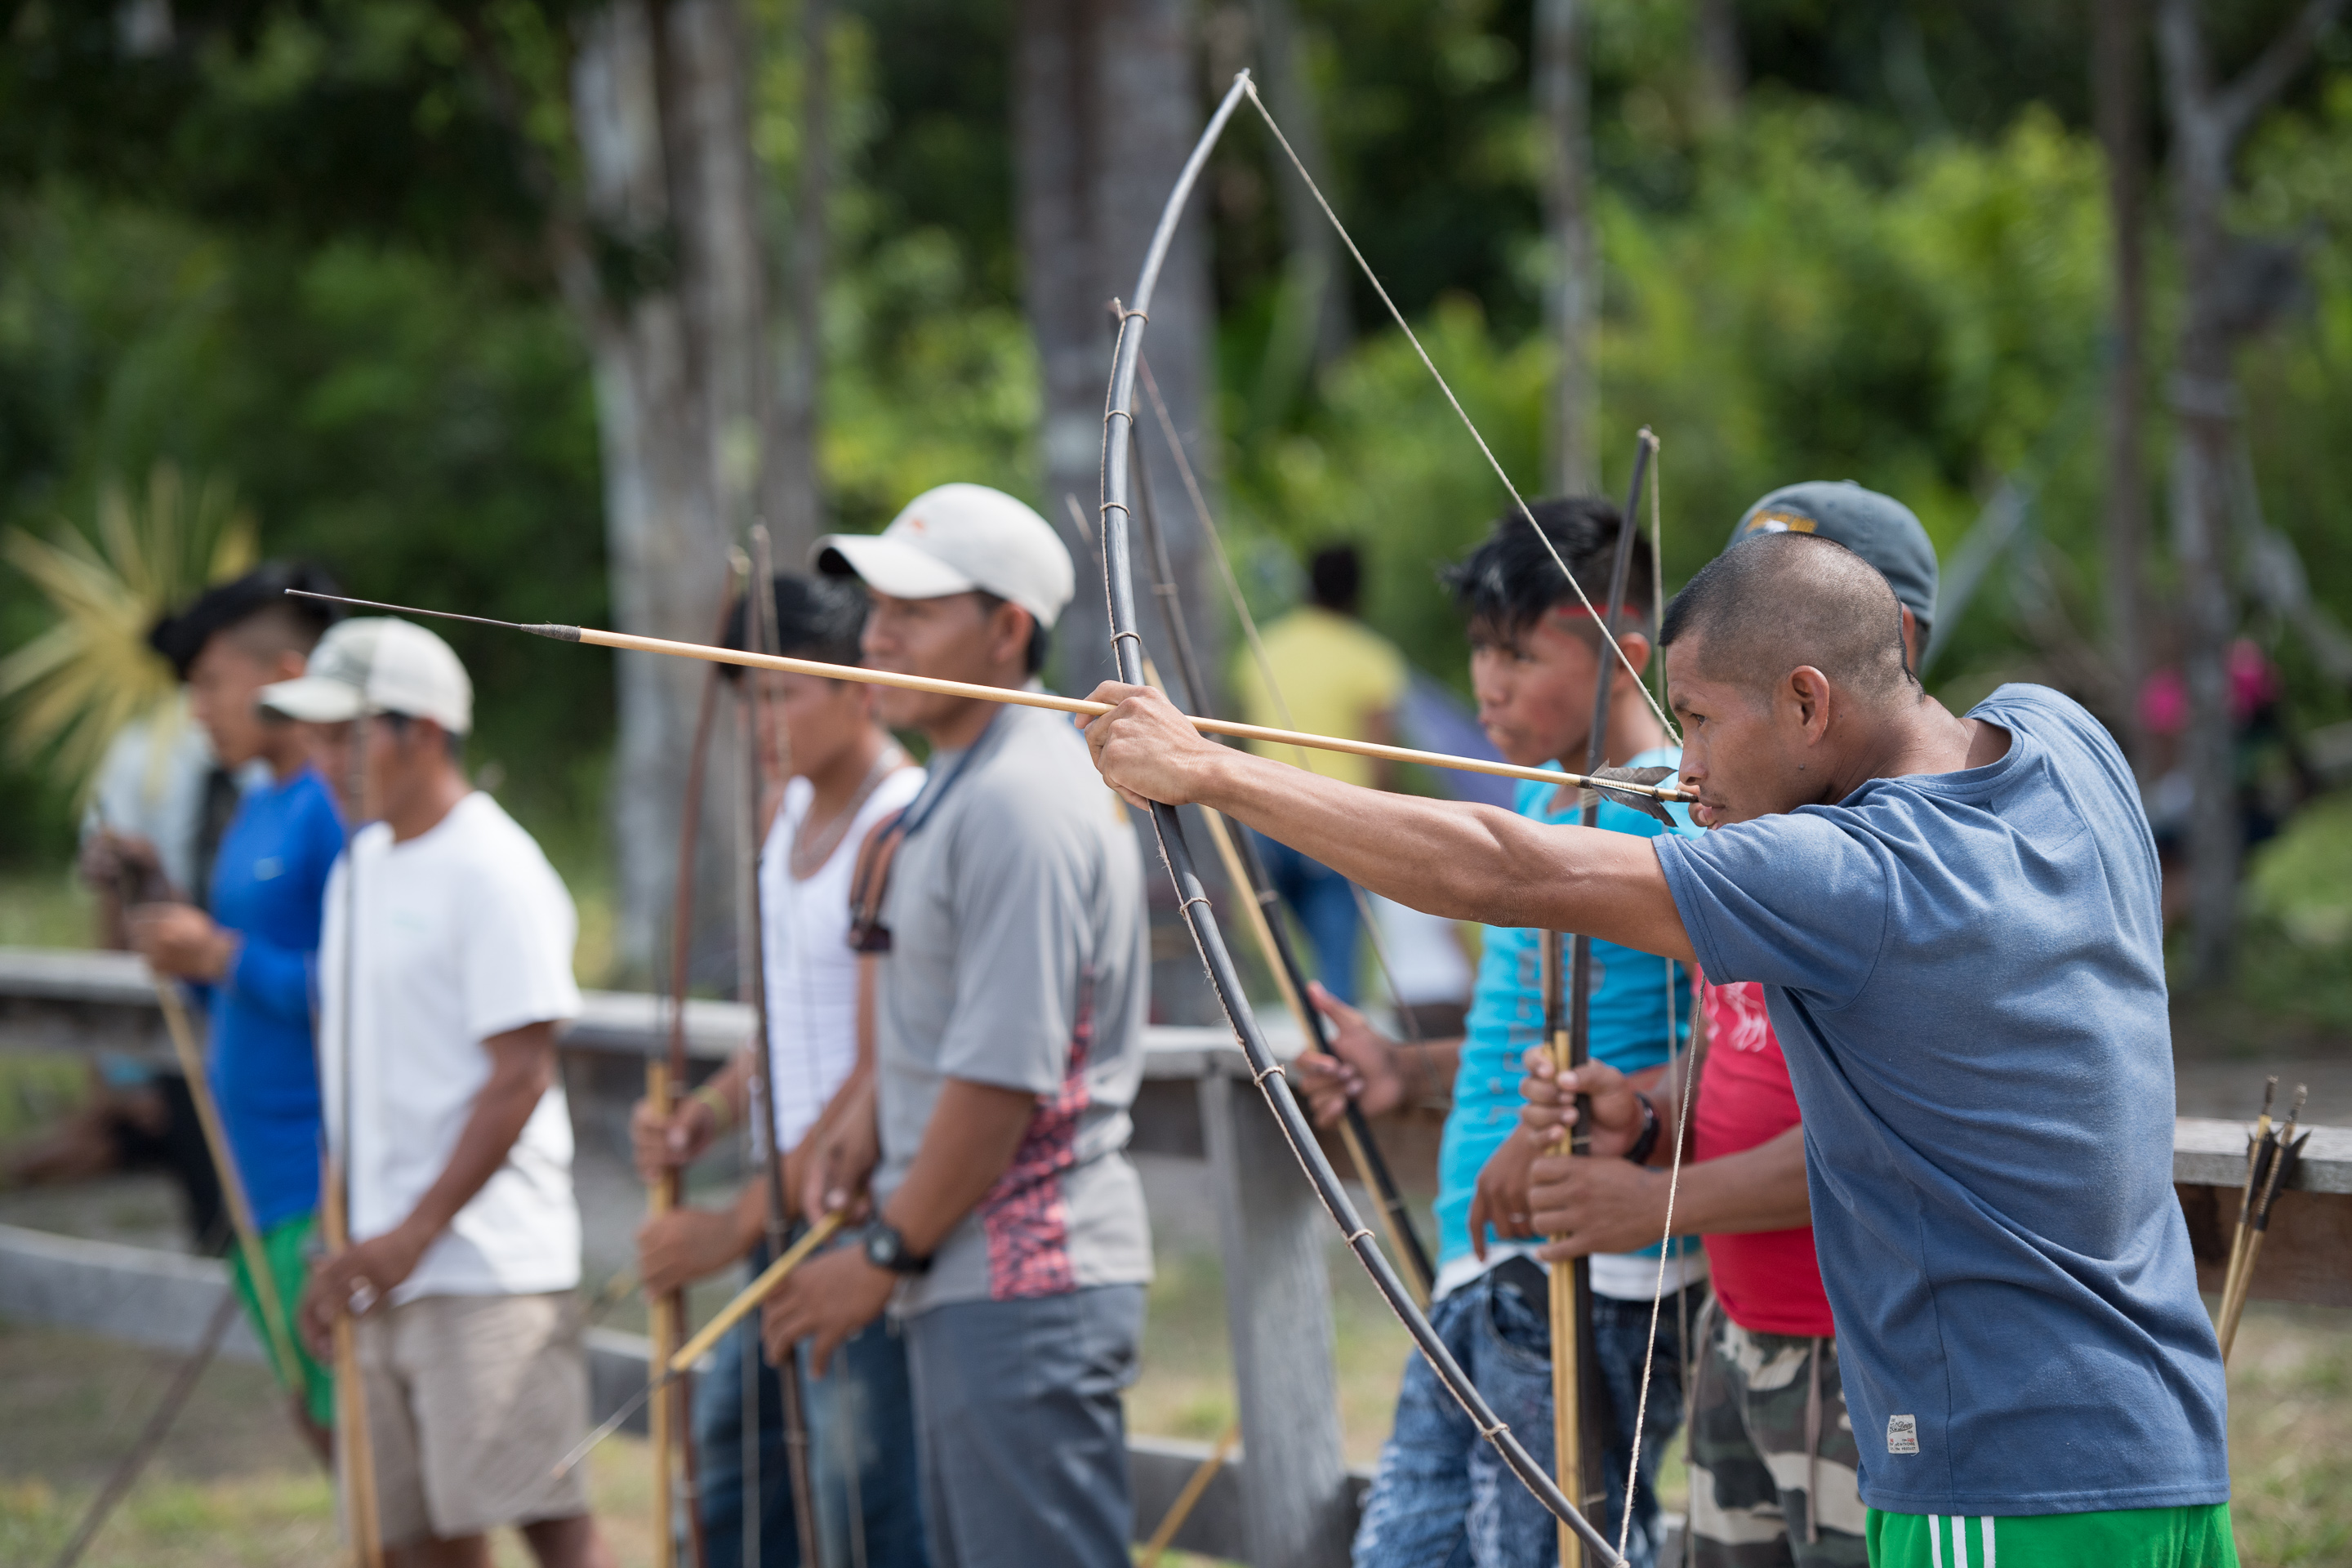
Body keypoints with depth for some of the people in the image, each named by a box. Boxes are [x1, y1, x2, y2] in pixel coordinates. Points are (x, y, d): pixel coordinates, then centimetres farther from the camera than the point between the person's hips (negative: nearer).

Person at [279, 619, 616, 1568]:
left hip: (489, 1261, -8)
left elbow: (520, 1076, -15)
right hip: (386, 1266, 8)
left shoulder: (492, 871, -11)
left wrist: (416, 1232, -19)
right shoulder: (359, 868, 16)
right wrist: (341, 1251, 15)